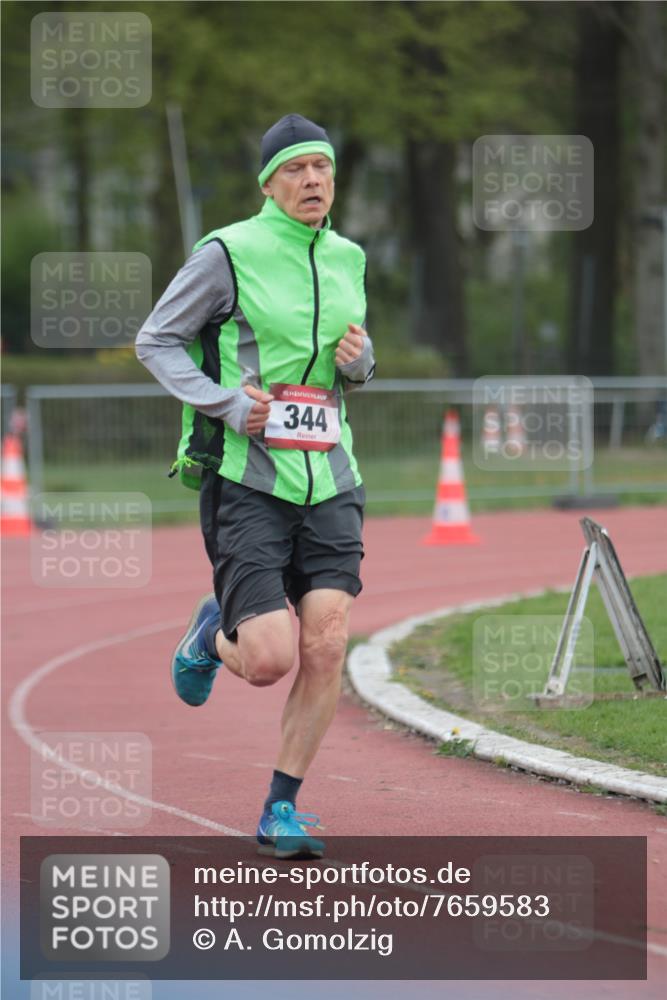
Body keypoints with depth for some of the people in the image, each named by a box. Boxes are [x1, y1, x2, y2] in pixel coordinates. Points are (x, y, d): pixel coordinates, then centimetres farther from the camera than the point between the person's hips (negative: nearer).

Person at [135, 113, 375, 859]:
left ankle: (281, 811, 5)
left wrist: (359, 360, 2)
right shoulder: (230, 253, -6)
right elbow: (156, 340, -1)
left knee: (326, 646, -9)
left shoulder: (346, 260, 12)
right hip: (247, 482, -5)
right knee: (268, 662, -12)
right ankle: (214, 632, 26)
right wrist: (225, 404, -13)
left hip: (328, 482, 5)